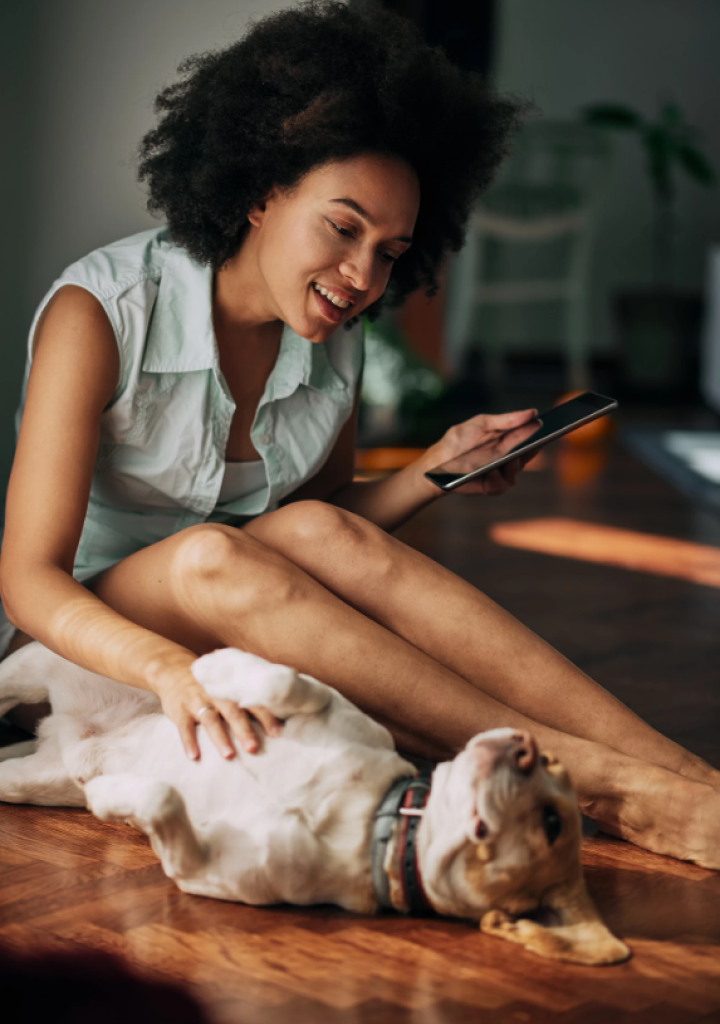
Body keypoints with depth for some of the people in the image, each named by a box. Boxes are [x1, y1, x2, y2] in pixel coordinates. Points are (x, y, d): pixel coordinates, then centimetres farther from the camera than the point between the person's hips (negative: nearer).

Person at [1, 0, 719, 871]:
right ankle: (606, 787, -39)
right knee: (211, 555, -36)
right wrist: (170, 669, -44)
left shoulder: (334, 348, -1)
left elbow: (315, 553, 8)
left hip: (238, 626, 4)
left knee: (314, 531, -30)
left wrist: (435, 470, -9)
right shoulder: (98, 314, -17)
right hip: (87, 645, -4)